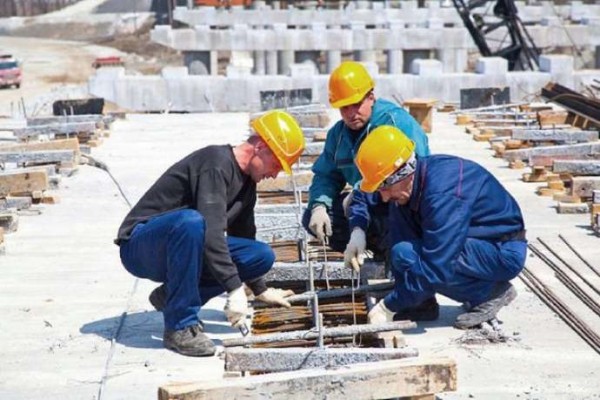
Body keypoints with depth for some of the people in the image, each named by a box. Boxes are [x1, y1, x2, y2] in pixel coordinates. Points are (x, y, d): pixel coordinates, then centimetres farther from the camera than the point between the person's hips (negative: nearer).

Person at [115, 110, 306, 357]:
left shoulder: (246, 182, 9)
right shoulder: (217, 163, -21)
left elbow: (243, 236, 23)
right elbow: (212, 230, -31)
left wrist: (260, 290, 30)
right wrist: (234, 289, -33)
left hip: (179, 247, 9)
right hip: (140, 246, -9)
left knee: (263, 256, -6)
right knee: (191, 221, -40)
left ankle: (172, 294, 0)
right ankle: (180, 327, -31)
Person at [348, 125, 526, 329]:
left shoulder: (443, 193, -29)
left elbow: (436, 267, -31)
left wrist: (389, 307, -24)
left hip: (503, 253, -9)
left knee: (407, 255, -24)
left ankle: (491, 292, -8)